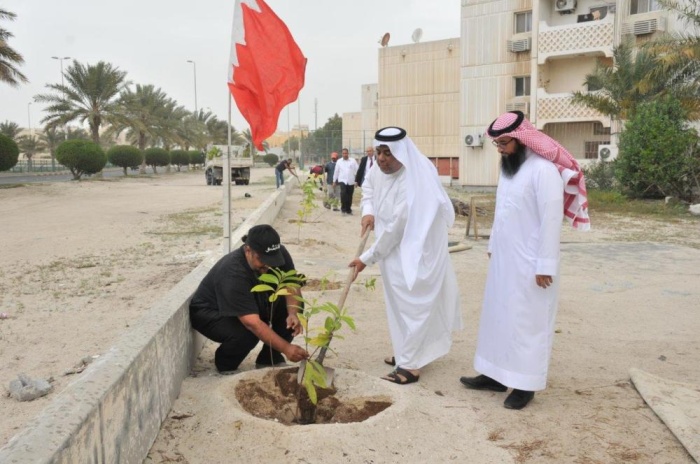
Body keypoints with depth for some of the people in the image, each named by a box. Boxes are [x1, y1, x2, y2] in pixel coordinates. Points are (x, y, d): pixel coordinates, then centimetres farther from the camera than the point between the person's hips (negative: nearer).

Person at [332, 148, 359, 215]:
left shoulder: (353, 161, 2)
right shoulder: (339, 161, 7)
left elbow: (357, 171, 0)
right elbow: (336, 171, 11)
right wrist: (334, 181, 12)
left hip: (351, 181, 1)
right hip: (342, 180, -1)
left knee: (349, 196, 7)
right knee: (343, 193, -21)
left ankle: (348, 210, 20)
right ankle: (343, 208, -10)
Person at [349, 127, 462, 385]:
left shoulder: (412, 184, -30)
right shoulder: (380, 170, -6)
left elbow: (394, 229, -26)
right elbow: (368, 188, 17)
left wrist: (367, 259, -19)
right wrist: (368, 211, -5)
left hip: (414, 252, -9)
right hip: (395, 250, 9)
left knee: (411, 304, -3)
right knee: (400, 303, 18)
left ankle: (411, 365, 5)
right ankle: (407, 352, 33)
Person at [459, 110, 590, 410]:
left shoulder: (543, 170, -19)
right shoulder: (509, 167, 10)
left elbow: (551, 219, -21)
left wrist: (545, 265, -21)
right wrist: (492, 245, 18)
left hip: (529, 263, -9)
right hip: (503, 259, 9)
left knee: (526, 321, 1)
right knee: (498, 315, 14)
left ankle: (525, 384, 13)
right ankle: (497, 375, 25)